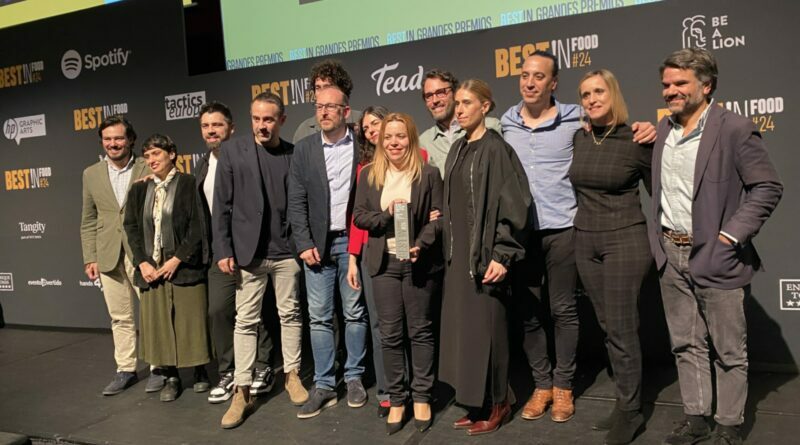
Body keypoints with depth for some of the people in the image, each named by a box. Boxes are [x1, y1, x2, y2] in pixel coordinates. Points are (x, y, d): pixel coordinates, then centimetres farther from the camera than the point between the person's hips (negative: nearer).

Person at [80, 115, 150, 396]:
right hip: (109, 257, 3)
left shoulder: (148, 169, -2)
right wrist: (90, 258, 5)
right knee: (120, 318, 10)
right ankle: (125, 370, 21)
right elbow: (88, 222, 10)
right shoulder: (91, 174, 8)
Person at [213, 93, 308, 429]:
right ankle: (242, 392, 10)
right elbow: (222, 205, -1)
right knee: (245, 320, 3)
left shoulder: (295, 154, 3)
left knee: (290, 314, 10)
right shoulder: (232, 151, 1)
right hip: (247, 250, -1)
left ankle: (292, 375, 26)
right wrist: (223, 249, -6)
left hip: (286, 250, 1)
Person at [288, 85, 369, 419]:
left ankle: (354, 378, 21)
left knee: (354, 313, 7)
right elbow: (296, 202, 3)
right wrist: (304, 244, -5)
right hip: (317, 243, 2)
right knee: (319, 316, 4)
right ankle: (323, 385, 13)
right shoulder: (304, 149, 4)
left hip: (352, 240, -1)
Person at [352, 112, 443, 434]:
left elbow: (438, 218, -4)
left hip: (419, 262, -2)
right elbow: (359, 217, 4)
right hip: (384, 262, 2)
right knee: (390, 333, 6)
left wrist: (420, 246, -19)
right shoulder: (369, 174, 7)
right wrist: (386, 215, -14)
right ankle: (396, 399, 17)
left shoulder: (428, 174, -1)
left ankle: (422, 397, 18)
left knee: (420, 330, 6)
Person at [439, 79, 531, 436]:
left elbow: (512, 205, -16)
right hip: (459, 252, 8)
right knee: (463, 327, 11)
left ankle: (497, 404, 18)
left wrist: (502, 255, -20)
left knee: (485, 328, 1)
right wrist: (451, 249, 15)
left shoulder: (495, 149, -11)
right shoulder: (457, 149, 12)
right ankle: (478, 403, 24)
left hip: (485, 253, -8)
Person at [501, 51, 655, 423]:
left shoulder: (574, 118, -1)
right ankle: (541, 384, 24)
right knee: (527, 312, 9)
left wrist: (644, 128, -11)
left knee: (563, 309, 6)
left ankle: (563, 386, 21)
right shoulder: (506, 123, 7)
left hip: (562, 229, -2)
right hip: (520, 232, 3)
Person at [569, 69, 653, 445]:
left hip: (625, 241, -5)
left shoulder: (638, 141, -8)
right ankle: (627, 399, 24)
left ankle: (630, 410, 12)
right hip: (585, 242, 5)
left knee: (621, 328, -2)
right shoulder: (578, 139, 5)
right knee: (608, 327, 11)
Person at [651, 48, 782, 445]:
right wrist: (659, 240, 11)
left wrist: (731, 235, -15)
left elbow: (768, 187, -10)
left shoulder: (734, 129, -10)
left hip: (715, 258, -6)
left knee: (729, 350, 7)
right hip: (672, 255, 6)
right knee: (686, 344, 15)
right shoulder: (664, 129, 10)